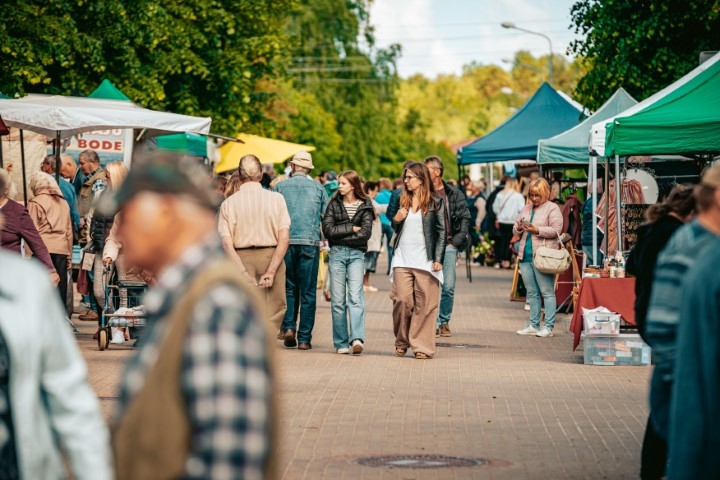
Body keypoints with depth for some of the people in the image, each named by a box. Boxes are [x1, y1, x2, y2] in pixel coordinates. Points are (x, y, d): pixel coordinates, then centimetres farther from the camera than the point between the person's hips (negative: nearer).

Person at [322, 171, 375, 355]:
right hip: (336, 253, 2)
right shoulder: (334, 204, 8)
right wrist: (351, 228, -7)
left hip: (356, 254, -2)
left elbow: (366, 233, -6)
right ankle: (341, 343, 3)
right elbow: (327, 229, -3)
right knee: (337, 300, 0)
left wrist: (340, 234, -6)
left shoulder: (365, 206, 4)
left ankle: (357, 338, -25)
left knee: (355, 296, -15)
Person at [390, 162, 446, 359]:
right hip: (402, 259, 3)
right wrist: (396, 220, -1)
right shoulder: (401, 200, 12)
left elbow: (442, 232, 0)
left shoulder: (435, 202, 1)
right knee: (401, 300, -3)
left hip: (425, 261, -3)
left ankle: (422, 346, 2)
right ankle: (401, 341, 13)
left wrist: (438, 259, -7)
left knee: (425, 304, -2)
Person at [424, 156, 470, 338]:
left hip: (449, 245, 1)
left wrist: (456, 241, -2)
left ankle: (445, 321, 15)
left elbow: (465, 218, 5)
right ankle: (433, 323, 1)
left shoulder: (453, 194, 5)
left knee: (449, 287, 1)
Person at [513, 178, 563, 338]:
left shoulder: (552, 208, -1)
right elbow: (515, 231, 22)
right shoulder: (526, 209, 19)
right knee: (532, 293, 11)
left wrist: (537, 230, -19)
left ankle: (549, 326, -4)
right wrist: (519, 227, 0)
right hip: (525, 256, 7)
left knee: (547, 292, -5)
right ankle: (534, 325, 17)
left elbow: (556, 230, -11)